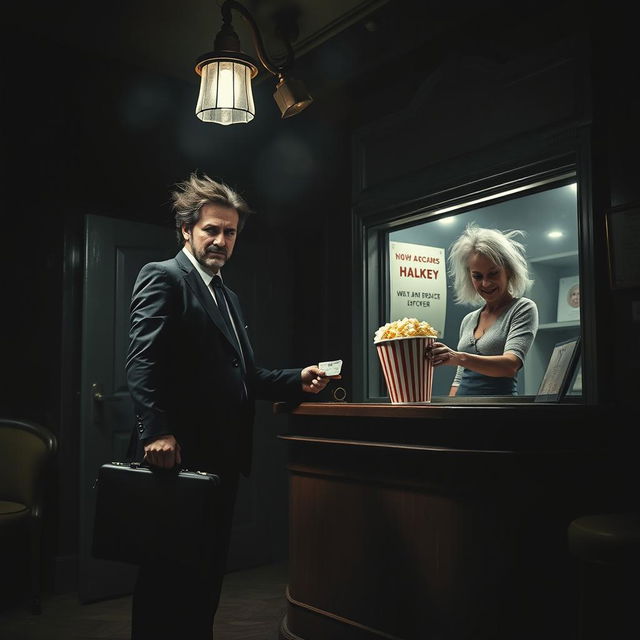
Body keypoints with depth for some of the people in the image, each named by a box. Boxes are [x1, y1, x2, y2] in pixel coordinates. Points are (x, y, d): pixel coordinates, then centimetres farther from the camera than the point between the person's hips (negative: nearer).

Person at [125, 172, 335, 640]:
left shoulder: (229, 297, 21)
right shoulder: (162, 277, -5)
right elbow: (143, 360, -19)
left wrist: (299, 380, 4)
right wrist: (157, 430, -30)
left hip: (222, 459, 8)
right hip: (178, 456, -8)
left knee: (207, 576, 16)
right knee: (168, 579, 2)